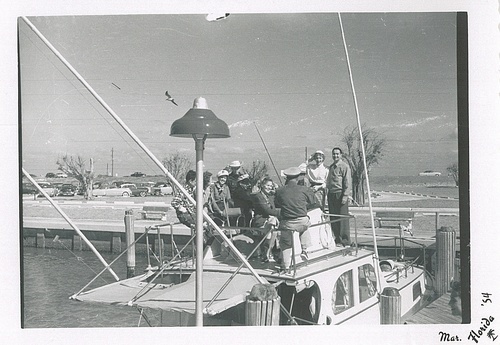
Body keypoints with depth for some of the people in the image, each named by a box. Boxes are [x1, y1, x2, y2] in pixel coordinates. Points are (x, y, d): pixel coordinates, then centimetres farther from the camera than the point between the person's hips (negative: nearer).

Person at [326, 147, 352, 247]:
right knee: (333, 218, 10)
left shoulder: (344, 166, -6)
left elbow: (347, 183, -10)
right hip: (331, 194, 7)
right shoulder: (331, 167, 17)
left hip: (340, 194, -7)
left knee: (342, 218, -4)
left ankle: (345, 241, 2)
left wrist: (345, 196, -17)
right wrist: (328, 191, 12)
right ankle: (337, 239, 19)